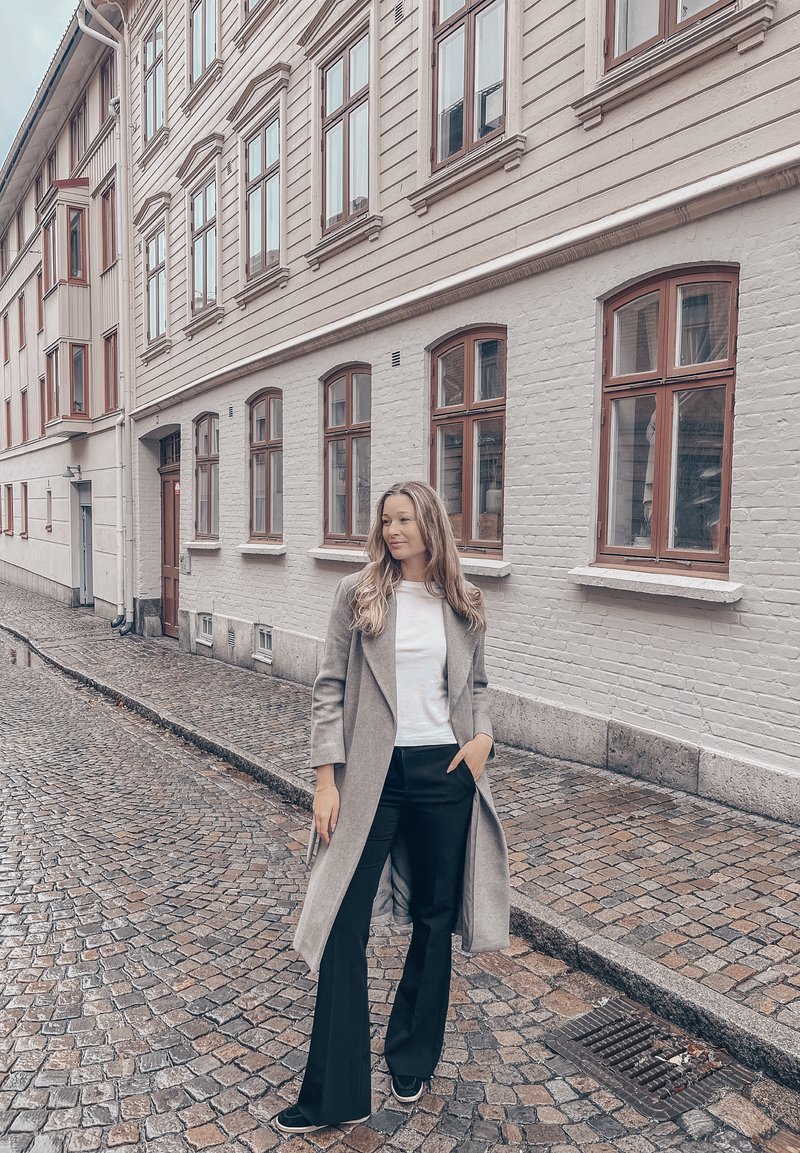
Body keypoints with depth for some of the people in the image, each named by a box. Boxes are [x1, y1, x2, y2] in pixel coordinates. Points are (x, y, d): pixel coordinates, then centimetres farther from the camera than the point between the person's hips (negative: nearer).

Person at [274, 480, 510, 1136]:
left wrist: (483, 737, -4)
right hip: (372, 774, -2)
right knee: (345, 924, -1)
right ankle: (335, 1096, 16)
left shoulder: (463, 604, 4)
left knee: (435, 921, 15)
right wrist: (326, 778, -9)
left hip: (445, 773, 3)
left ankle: (413, 1064, 38)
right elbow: (330, 688, -4)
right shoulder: (359, 594, -3)